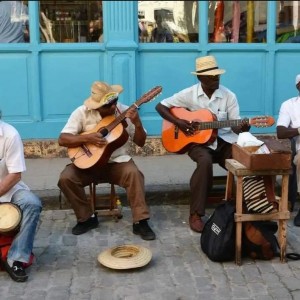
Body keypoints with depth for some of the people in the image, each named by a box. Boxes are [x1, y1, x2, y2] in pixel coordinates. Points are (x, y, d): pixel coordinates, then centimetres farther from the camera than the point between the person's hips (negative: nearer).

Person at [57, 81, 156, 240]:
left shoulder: (124, 112, -6)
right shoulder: (82, 112, -9)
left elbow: (140, 142, -4)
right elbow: (62, 139, -12)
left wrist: (137, 123, -23)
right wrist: (87, 138, -26)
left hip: (117, 161, 0)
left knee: (134, 173, -31)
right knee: (66, 178, -24)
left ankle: (140, 222, -20)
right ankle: (87, 218, -3)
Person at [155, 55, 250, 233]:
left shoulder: (228, 96, -1)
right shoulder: (189, 94, -4)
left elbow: (235, 125, -1)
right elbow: (161, 106, 0)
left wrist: (243, 128, -26)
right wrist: (178, 122, -14)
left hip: (223, 140, 3)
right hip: (198, 141, -2)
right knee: (205, 161, -37)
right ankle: (196, 214, -27)